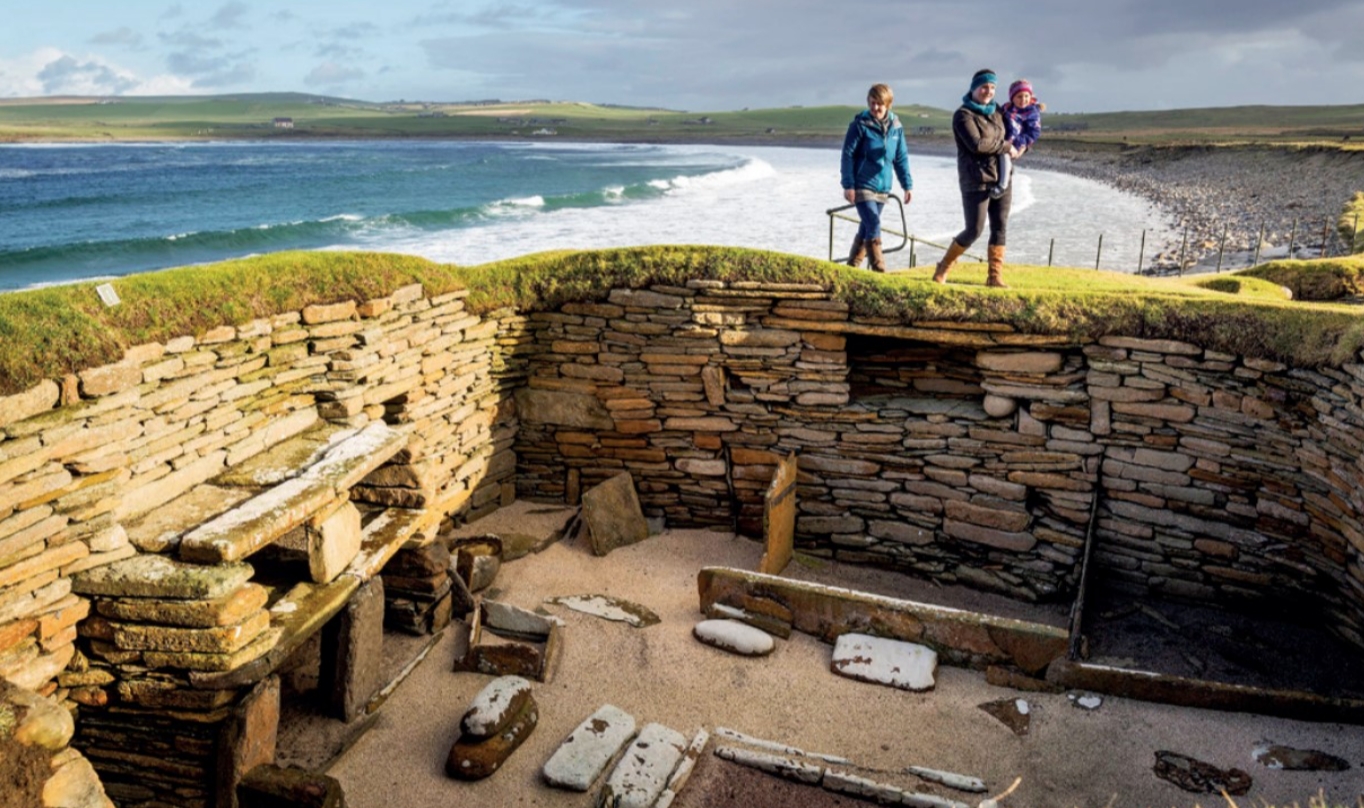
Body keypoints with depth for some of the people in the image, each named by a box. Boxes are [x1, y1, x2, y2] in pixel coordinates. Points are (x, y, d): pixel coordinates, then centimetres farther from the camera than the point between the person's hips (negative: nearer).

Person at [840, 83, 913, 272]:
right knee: (873, 226, -15)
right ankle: (879, 270, -11)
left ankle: (852, 267, 23)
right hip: (862, 186, -5)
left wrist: (907, 185, 10)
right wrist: (848, 185, -13)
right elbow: (848, 155, -8)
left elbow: (901, 158, 12)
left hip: (883, 188, 5)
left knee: (866, 229, 10)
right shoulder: (860, 125, -8)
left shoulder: (896, 127, 5)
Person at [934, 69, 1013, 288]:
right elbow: (976, 144, -20)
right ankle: (943, 269, 10)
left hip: (1001, 179, 7)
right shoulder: (963, 114, -7)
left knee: (999, 228, 3)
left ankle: (995, 276, 7)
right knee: (974, 230, -7)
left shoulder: (996, 112, 15)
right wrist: (1006, 147, -11)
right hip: (976, 181, -7)